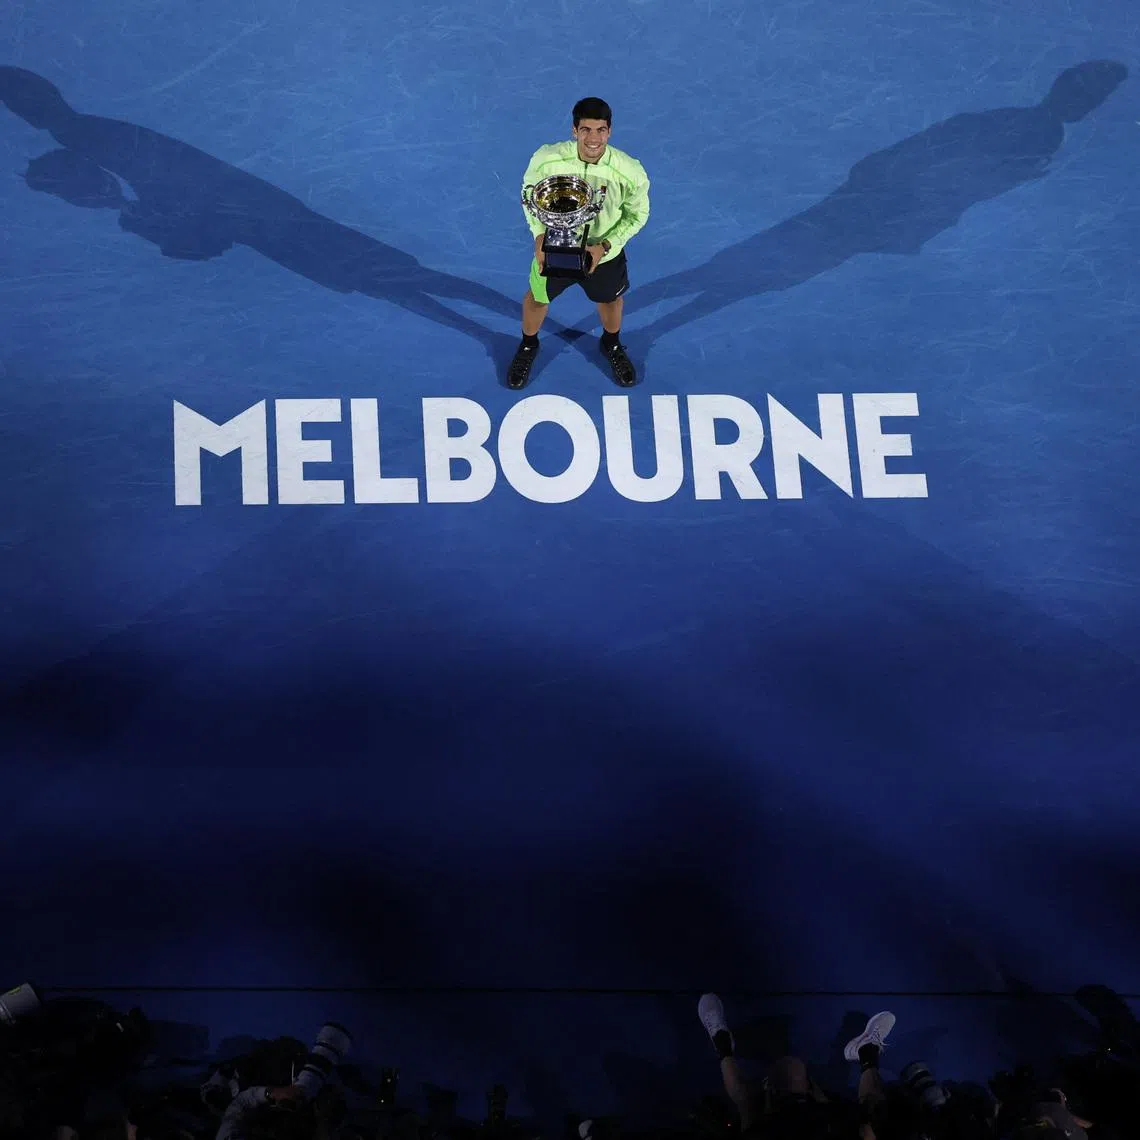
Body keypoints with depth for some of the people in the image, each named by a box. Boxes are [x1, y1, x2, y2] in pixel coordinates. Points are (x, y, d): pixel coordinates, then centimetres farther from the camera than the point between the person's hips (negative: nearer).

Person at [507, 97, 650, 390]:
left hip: (604, 253, 0)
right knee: (537, 297, 24)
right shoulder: (546, 160, -31)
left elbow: (637, 214, -12)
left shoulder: (630, 172, -32)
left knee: (611, 299, 27)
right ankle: (528, 346, 57)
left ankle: (611, 344, 62)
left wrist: (604, 246, -21)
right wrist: (539, 234, -20)